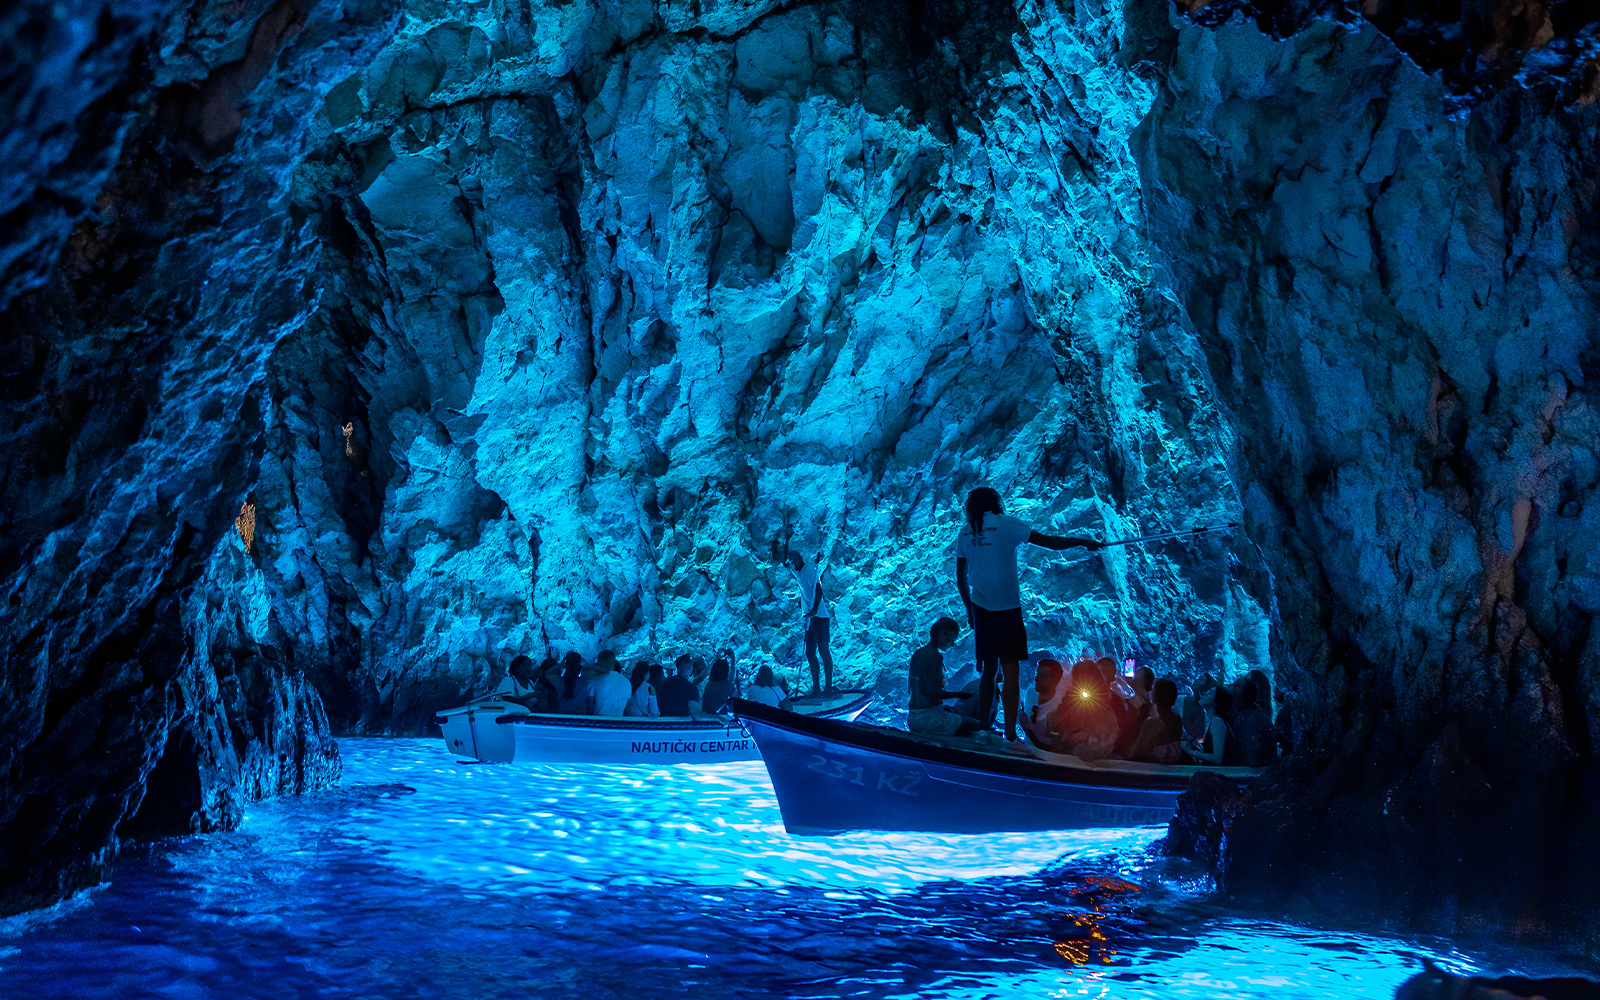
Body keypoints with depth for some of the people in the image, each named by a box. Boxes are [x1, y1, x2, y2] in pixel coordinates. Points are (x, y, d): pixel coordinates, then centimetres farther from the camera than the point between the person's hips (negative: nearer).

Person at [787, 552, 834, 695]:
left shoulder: (809, 570, -7)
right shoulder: (799, 574, 18)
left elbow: (818, 590, -19)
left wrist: (814, 609, -30)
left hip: (818, 616, -9)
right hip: (809, 618, 9)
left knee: (823, 649, -12)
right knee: (810, 653, 8)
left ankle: (829, 686, -13)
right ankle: (816, 688, 11)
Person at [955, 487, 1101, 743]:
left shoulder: (965, 532, 10)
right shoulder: (1005, 524, -4)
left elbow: (960, 579, 12)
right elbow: (1047, 541, -6)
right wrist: (1082, 542, 4)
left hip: (981, 607, 5)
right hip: (1006, 607, -5)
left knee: (988, 669, 13)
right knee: (1010, 671, -2)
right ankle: (1010, 734, -5)